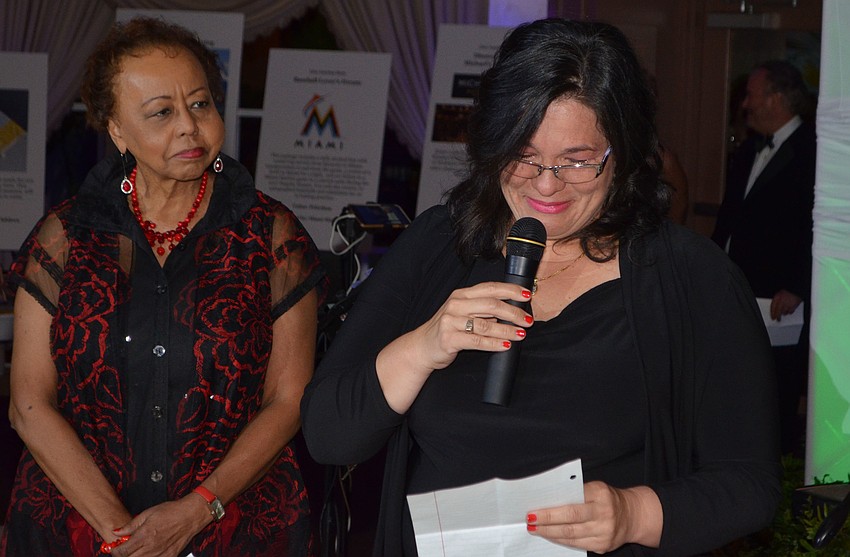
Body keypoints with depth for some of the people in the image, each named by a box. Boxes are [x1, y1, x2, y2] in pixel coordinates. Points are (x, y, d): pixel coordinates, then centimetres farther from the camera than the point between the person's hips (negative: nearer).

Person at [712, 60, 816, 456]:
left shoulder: (811, 152, -10)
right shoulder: (747, 153, 17)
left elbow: (817, 229, -14)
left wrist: (795, 289, -17)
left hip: (781, 305, -7)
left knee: (778, 404, -2)